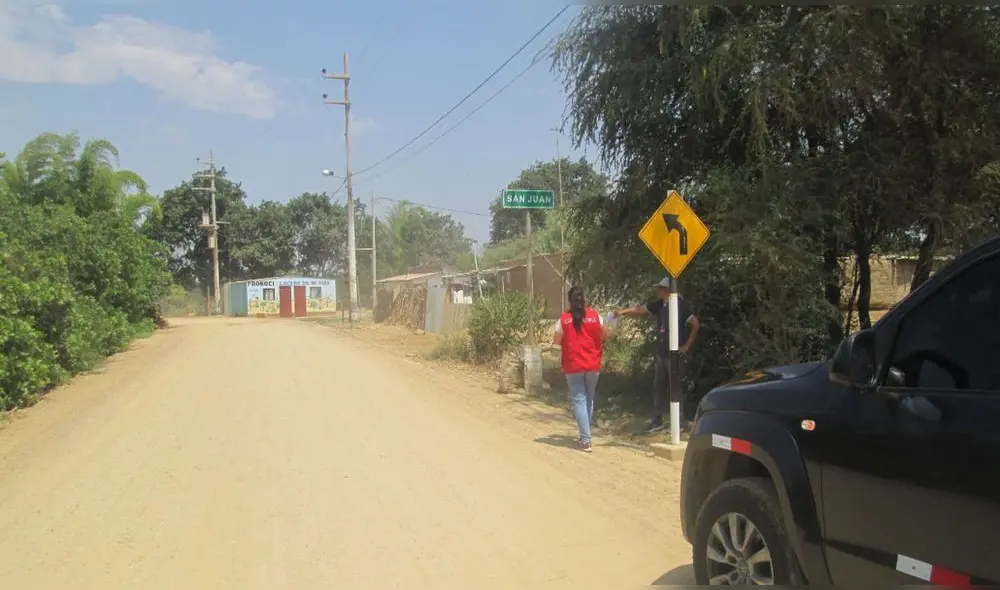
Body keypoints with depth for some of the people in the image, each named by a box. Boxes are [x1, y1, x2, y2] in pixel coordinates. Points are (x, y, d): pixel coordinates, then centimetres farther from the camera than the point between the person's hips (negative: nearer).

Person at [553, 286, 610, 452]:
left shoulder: (564, 319, -7)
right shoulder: (595, 316, -3)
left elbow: (557, 340, 0)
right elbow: (605, 335, 7)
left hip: (573, 366, -2)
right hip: (592, 365, 2)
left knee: (579, 400, 0)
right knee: (589, 400, 17)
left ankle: (585, 440, -9)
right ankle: (585, 436, 27)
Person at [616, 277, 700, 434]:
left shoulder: (680, 305, -14)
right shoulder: (659, 304, 8)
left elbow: (695, 324, -15)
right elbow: (640, 310, 15)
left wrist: (687, 345, -13)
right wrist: (623, 312, 3)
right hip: (661, 354, 7)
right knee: (658, 388, 11)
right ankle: (657, 421, 19)